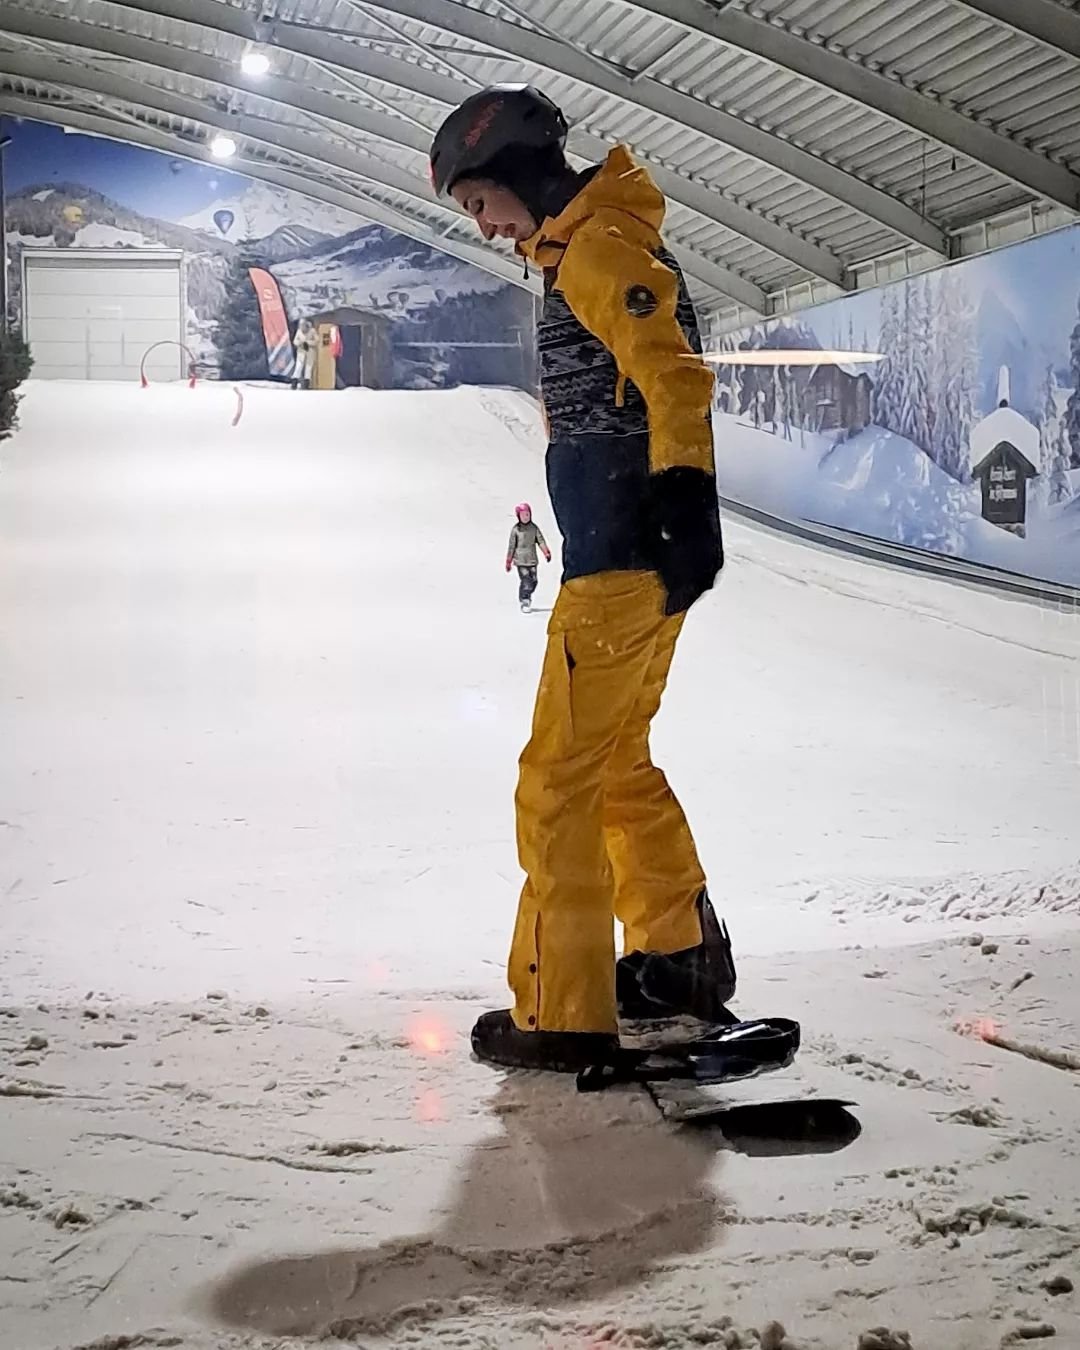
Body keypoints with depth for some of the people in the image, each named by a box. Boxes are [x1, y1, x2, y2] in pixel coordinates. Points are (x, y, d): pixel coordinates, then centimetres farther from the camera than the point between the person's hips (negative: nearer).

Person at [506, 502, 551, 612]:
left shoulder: (534, 528, 7)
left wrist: (546, 553, -14)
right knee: (525, 581, -13)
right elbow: (511, 546, 1)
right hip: (520, 560, -4)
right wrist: (508, 562, 2)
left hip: (532, 560, 4)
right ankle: (524, 602, -5)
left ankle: (527, 597, 28)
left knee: (533, 581, 4)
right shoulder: (516, 529, -1)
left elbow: (541, 541, 2)